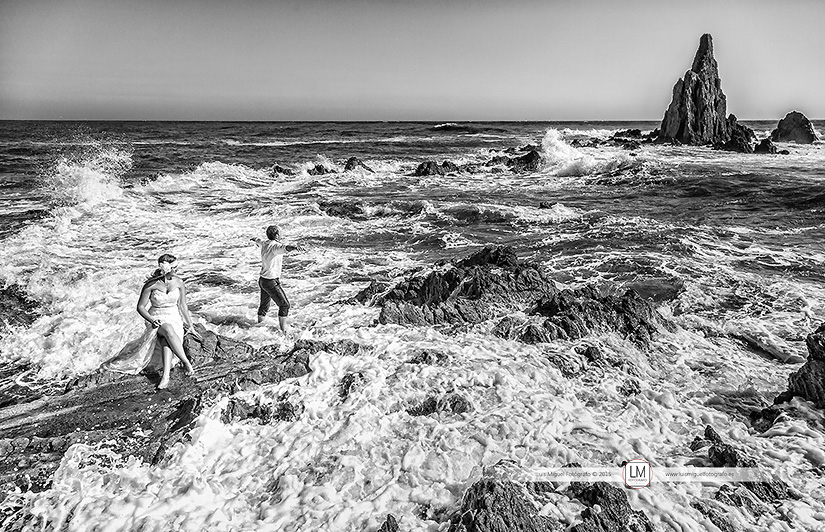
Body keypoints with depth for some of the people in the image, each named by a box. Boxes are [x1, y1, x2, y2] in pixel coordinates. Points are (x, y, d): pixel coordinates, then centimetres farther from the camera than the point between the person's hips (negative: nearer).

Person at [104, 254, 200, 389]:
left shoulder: (179, 282, -2)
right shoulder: (151, 284, -9)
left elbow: (183, 306, 7)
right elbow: (140, 307, -3)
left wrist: (190, 327, 8)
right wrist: (152, 320, -21)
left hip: (174, 318, 1)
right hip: (156, 319, -1)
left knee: (166, 340, -35)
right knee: (168, 329, -39)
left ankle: (166, 375, -48)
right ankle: (186, 362, -36)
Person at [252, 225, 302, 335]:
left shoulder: (265, 243, 5)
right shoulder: (275, 246, -21)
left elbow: (259, 241, 30)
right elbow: (285, 247, -45)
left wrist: (255, 239, 55)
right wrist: (294, 247, -66)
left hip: (262, 280, 9)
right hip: (271, 282, -9)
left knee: (264, 305, 23)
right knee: (284, 304, -1)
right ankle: (283, 329, 3)